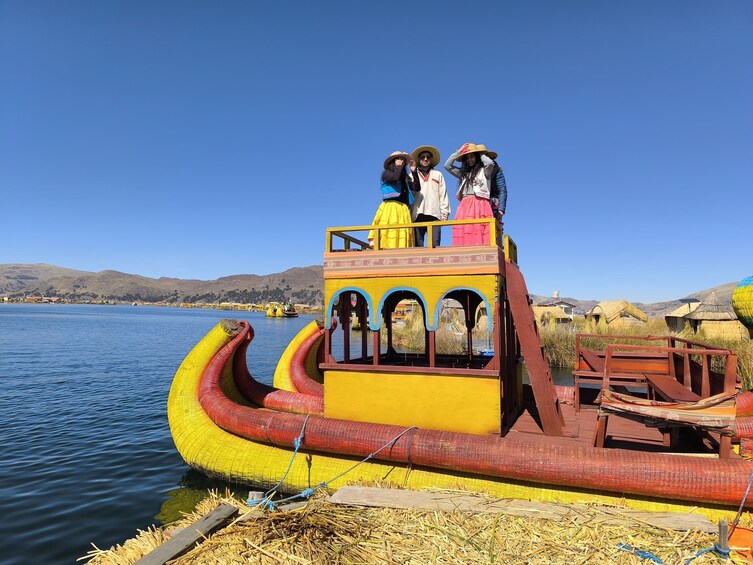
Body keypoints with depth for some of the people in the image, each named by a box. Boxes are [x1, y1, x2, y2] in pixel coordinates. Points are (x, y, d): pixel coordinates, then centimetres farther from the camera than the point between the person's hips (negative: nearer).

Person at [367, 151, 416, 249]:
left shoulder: (405, 178, 28)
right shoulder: (386, 173, 12)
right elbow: (395, 177, -11)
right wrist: (399, 166, 6)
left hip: (404, 209, 5)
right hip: (390, 207, -5)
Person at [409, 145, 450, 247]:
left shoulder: (438, 175, 23)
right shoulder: (413, 175, 22)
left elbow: (443, 195, 15)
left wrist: (445, 213, 5)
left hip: (434, 213, 0)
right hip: (417, 215, 0)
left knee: (435, 245, -10)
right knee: (417, 245, -7)